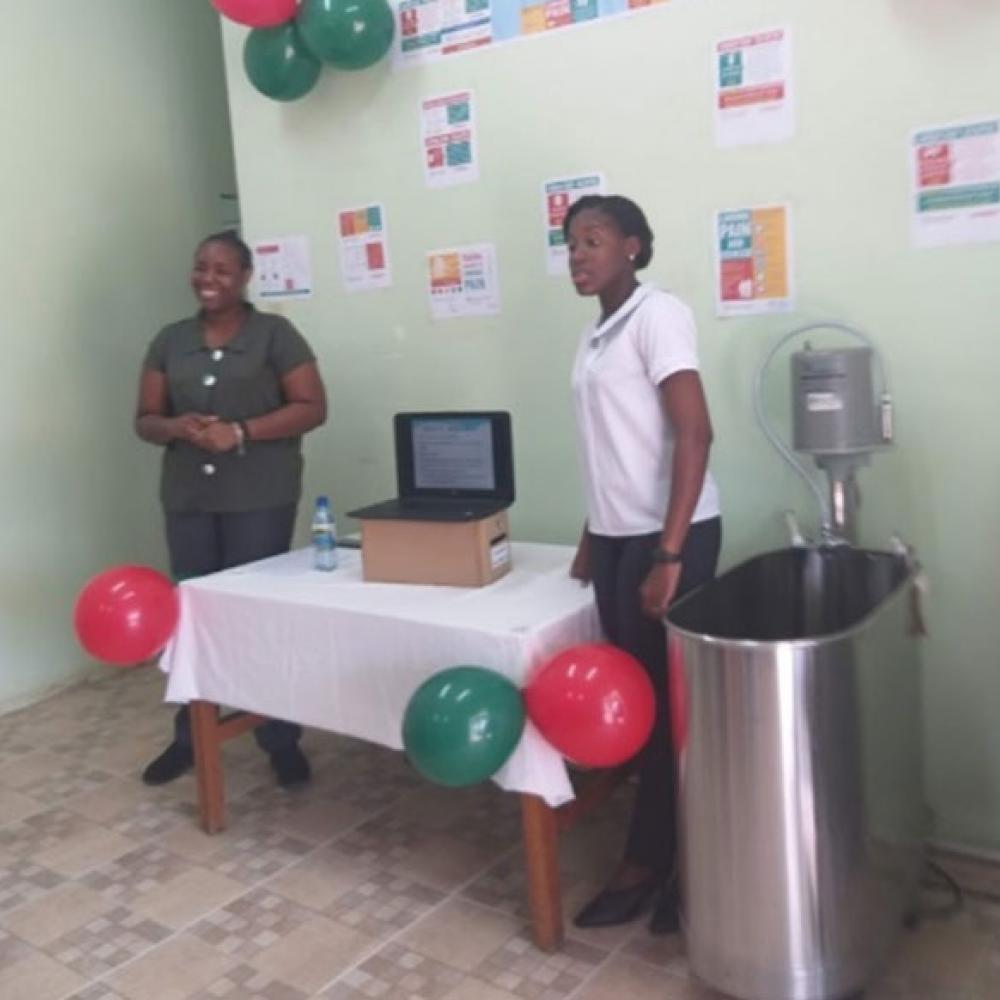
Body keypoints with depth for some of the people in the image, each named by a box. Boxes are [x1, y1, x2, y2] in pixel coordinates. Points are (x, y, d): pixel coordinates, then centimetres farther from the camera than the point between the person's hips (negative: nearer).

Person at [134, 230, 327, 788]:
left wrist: (241, 432, -17)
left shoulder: (274, 334, 0)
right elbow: (146, 419, 13)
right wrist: (177, 427, -11)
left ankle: (282, 740, 10)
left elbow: (312, 408, -6)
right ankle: (189, 736, 20)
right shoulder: (170, 342, 12)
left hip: (260, 498, -4)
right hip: (188, 498, 4)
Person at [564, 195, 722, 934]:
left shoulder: (658, 314, -10)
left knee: (667, 699, 2)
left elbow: (694, 434, -17)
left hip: (668, 537, -8)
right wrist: (592, 535, 20)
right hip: (618, 536, 8)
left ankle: (648, 864, 17)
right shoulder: (596, 334, 14)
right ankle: (661, 860, 25)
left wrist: (669, 554, -21)